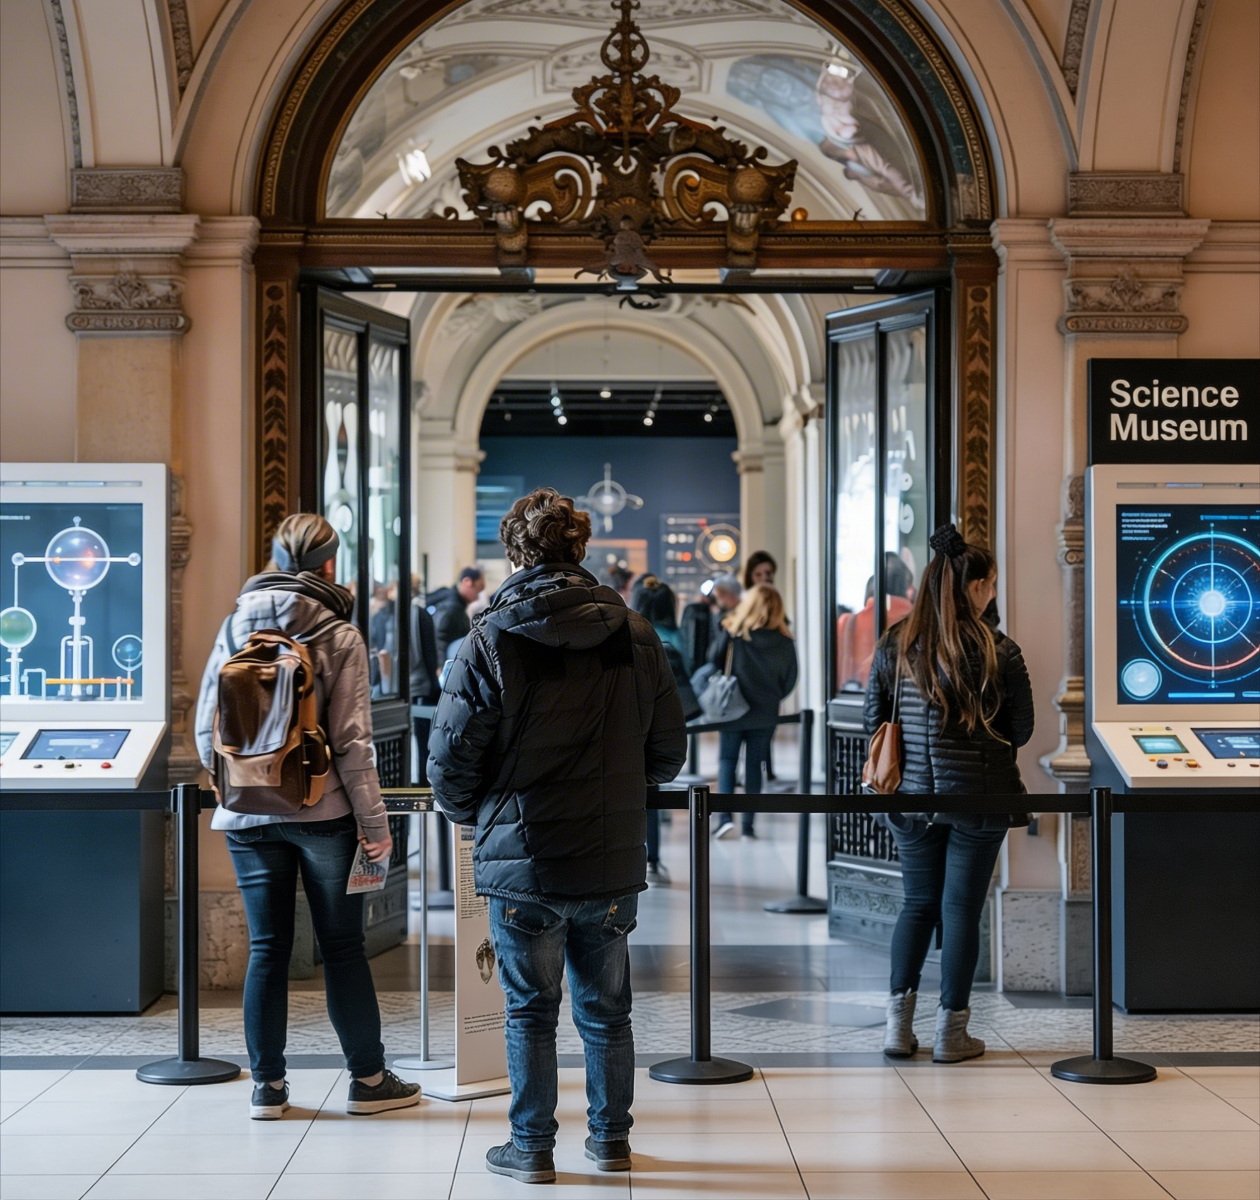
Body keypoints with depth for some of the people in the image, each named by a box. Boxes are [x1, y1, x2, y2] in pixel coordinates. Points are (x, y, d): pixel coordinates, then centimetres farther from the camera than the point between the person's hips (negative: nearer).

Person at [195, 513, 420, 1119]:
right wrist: (374, 821, -5)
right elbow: (351, 740, -10)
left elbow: (206, 727, 5)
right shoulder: (339, 637, -7)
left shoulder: (235, 627, 3)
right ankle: (368, 1078, 13)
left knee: (266, 948, 8)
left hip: (249, 816, 3)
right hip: (323, 812, -3)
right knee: (343, 946, 6)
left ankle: (267, 1084, 11)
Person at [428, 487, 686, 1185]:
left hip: (524, 863, -3)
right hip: (614, 863, 3)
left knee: (530, 1012, 9)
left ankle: (532, 1148, 16)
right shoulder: (635, 636, 1)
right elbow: (668, 754, 7)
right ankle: (611, 1139, 25)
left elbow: (450, 758, -9)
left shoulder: (493, 638, -10)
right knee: (606, 1009, 16)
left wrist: (475, 813, 11)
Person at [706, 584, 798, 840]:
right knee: (754, 765, 11)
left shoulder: (733, 634, -12)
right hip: (765, 714, 2)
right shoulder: (784, 642, -6)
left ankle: (726, 816, -7)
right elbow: (790, 680, -1)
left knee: (727, 761, 10)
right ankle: (748, 823, 10)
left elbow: (714, 660, -4)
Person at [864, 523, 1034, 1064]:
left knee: (918, 904, 15)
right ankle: (952, 1032, 9)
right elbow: (1021, 730, -1)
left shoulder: (893, 647, -1)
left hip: (913, 795, 3)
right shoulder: (999, 651, -9)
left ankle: (899, 1022, 10)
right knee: (962, 908, 5)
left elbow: (873, 722, 6)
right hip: (978, 796, -3)